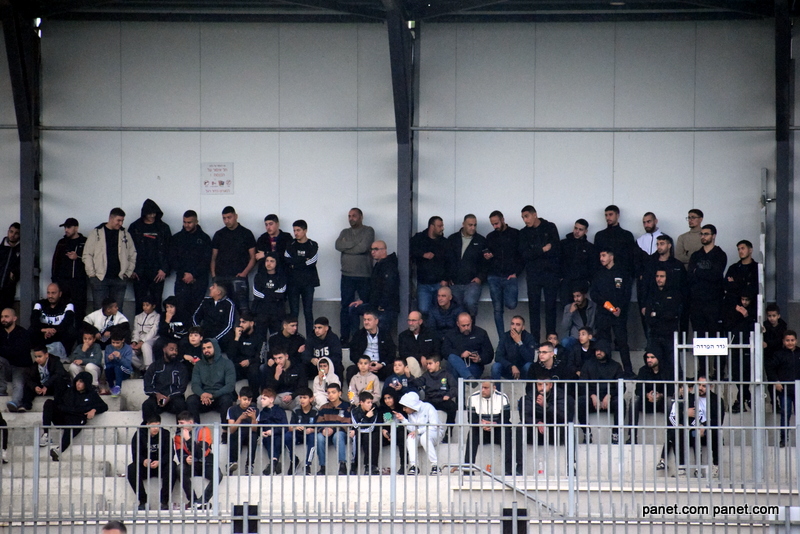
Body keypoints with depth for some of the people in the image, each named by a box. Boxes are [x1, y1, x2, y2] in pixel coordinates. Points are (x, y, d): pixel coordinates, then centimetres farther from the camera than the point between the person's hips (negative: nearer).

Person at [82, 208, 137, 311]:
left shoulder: (125, 234, 10)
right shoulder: (96, 233, 2)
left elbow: (132, 255, 17)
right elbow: (87, 254, 1)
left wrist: (128, 273, 7)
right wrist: (91, 274, -5)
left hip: (119, 279, 3)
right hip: (100, 279, -3)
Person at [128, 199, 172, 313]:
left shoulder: (163, 228, 7)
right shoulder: (135, 227, 6)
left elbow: (169, 250, 5)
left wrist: (164, 269, -4)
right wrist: (131, 270, -3)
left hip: (157, 273, 0)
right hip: (139, 273, 0)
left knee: (156, 303, -1)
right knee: (140, 303, -1)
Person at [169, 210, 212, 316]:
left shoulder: (204, 238, 7)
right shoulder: (176, 238, 12)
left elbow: (206, 260, 1)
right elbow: (172, 259, 8)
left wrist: (193, 275, -9)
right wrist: (183, 274, -5)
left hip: (199, 279, -1)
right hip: (181, 279, 1)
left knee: (196, 308, -8)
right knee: (180, 308, -8)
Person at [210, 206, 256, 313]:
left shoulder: (246, 234, 7)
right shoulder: (219, 235, 15)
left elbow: (253, 258, 6)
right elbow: (213, 257, 16)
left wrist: (244, 273, -9)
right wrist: (213, 275, 2)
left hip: (238, 277, -3)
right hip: (220, 278, 3)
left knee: (242, 306, -14)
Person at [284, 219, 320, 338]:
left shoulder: (313, 246, 3)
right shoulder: (290, 245, 9)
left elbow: (311, 263, -10)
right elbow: (286, 261, -6)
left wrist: (295, 264, -10)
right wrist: (303, 261, -11)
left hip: (308, 283, -1)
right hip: (293, 283, 1)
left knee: (308, 312, 0)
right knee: (294, 312, 0)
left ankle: (310, 338, 3)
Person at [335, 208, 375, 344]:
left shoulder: (368, 231, 1)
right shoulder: (345, 233, 15)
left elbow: (363, 247, -15)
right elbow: (338, 245, -3)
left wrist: (346, 247, -5)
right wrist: (355, 244, -11)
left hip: (364, 276, -4)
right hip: (347, 276, 4)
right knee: (345, 308, 3)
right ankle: (344, 337, 7)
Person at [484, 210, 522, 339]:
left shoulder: (515, 234, 4)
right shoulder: (490, 237, 14)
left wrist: (516, 272, -7)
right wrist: (487, 257, -4)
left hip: (510, 276, -3)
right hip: (494, 277, 3)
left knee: (511, 304, -21)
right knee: (497, 309, -1)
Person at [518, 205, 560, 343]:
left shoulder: (550, 228, 4)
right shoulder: (524, 233, 9)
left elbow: (556, 250, -5)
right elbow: (524, 255, -3)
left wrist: (534, 253, -8)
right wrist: (543, 250, -11)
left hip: (550, 273, -2)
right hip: (533, 275, 2)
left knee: (550, 307, 0)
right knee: (534, 307, 1)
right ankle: (534, 341, 4)